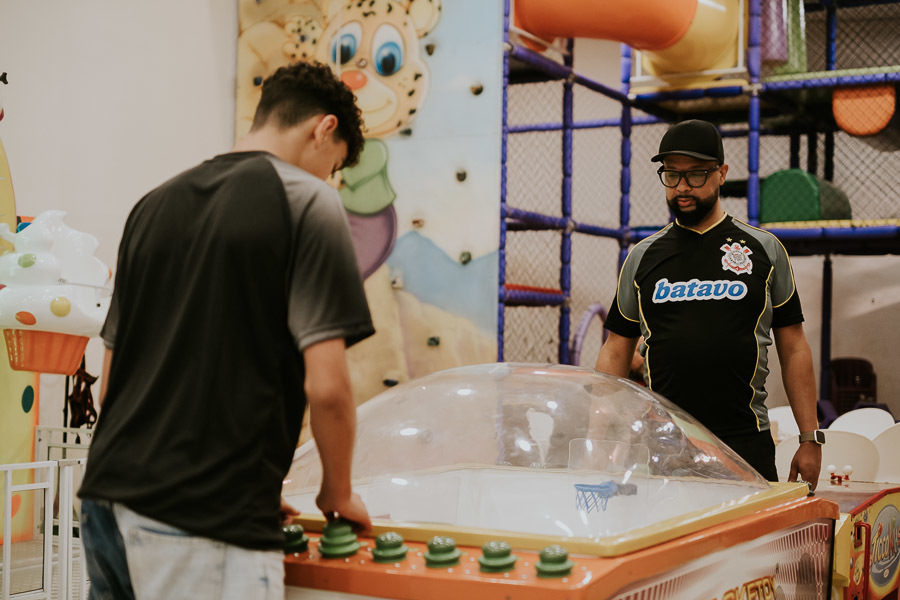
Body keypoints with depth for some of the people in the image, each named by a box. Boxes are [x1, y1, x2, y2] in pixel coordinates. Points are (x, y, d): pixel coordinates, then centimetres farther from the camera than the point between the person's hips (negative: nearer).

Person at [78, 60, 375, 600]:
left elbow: (112, 379, 17)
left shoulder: (154, 205, 15)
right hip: (205, 529, -7)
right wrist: (339, 493, 6)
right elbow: (326, 385, -13)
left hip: (109, 498, 7)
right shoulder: (307, 201, -5)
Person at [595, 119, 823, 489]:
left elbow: (794, 350, 7)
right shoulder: (642, 257, 11)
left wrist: (810, 438, 2)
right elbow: (615, 352, 11)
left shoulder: (764, 250, 8)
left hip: (746, 443, -1)